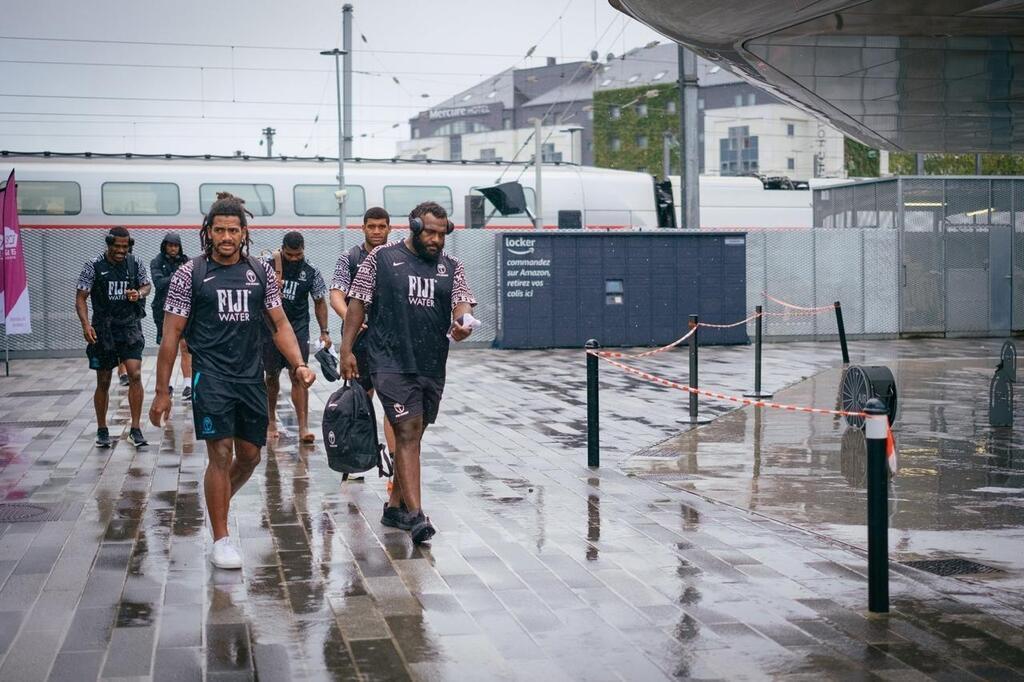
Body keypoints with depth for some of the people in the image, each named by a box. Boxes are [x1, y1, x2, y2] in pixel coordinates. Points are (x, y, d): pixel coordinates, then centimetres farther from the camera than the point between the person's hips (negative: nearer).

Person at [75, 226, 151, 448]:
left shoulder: (136, 263, 1)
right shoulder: (94, 266, -6)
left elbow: (146, 285, 16)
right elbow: (81, 297, -4)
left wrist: (139, 293, -9)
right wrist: (86, 325, -18)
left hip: (130, 326, 1)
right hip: (103, 328, -1)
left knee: (135, 374, -12)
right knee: (103, 382, 7)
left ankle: (135, 429, -5)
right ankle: (102, 430, 21)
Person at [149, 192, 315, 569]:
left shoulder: (261, 272, 7)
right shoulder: (189, 274, -2)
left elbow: (279, 325, 12)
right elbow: (171, 335, -1)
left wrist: (299, 364, -4)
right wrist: (162, 392, -3)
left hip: (252, 378, 4)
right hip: (211, 378, -4)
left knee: (250, 455, 9)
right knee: (221, 454, -9)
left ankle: (217, 504, 38)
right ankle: (221, 539, 2)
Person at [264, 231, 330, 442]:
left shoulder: (311, 273, 0)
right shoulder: (269, 266, -3)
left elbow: (320, 302, 7)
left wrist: (324, 331, 2)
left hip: (298, 328, -1)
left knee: (298, 376, -10)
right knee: (272, 375, 12)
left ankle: (303, 426, -12)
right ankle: (271, 420, 28)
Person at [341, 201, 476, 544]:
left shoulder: (452, 267, 10)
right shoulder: (382, 257, 0)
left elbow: (462, 303, 1)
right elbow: (357, 303, 2)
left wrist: (462, 324, -23)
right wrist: (346, 350, -3)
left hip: (432, 365, 5)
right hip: (391, 362, -5)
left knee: (412, 434, 13)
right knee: (407, 430, -13)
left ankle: (395, 505, 27)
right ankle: (415, 515, -17)